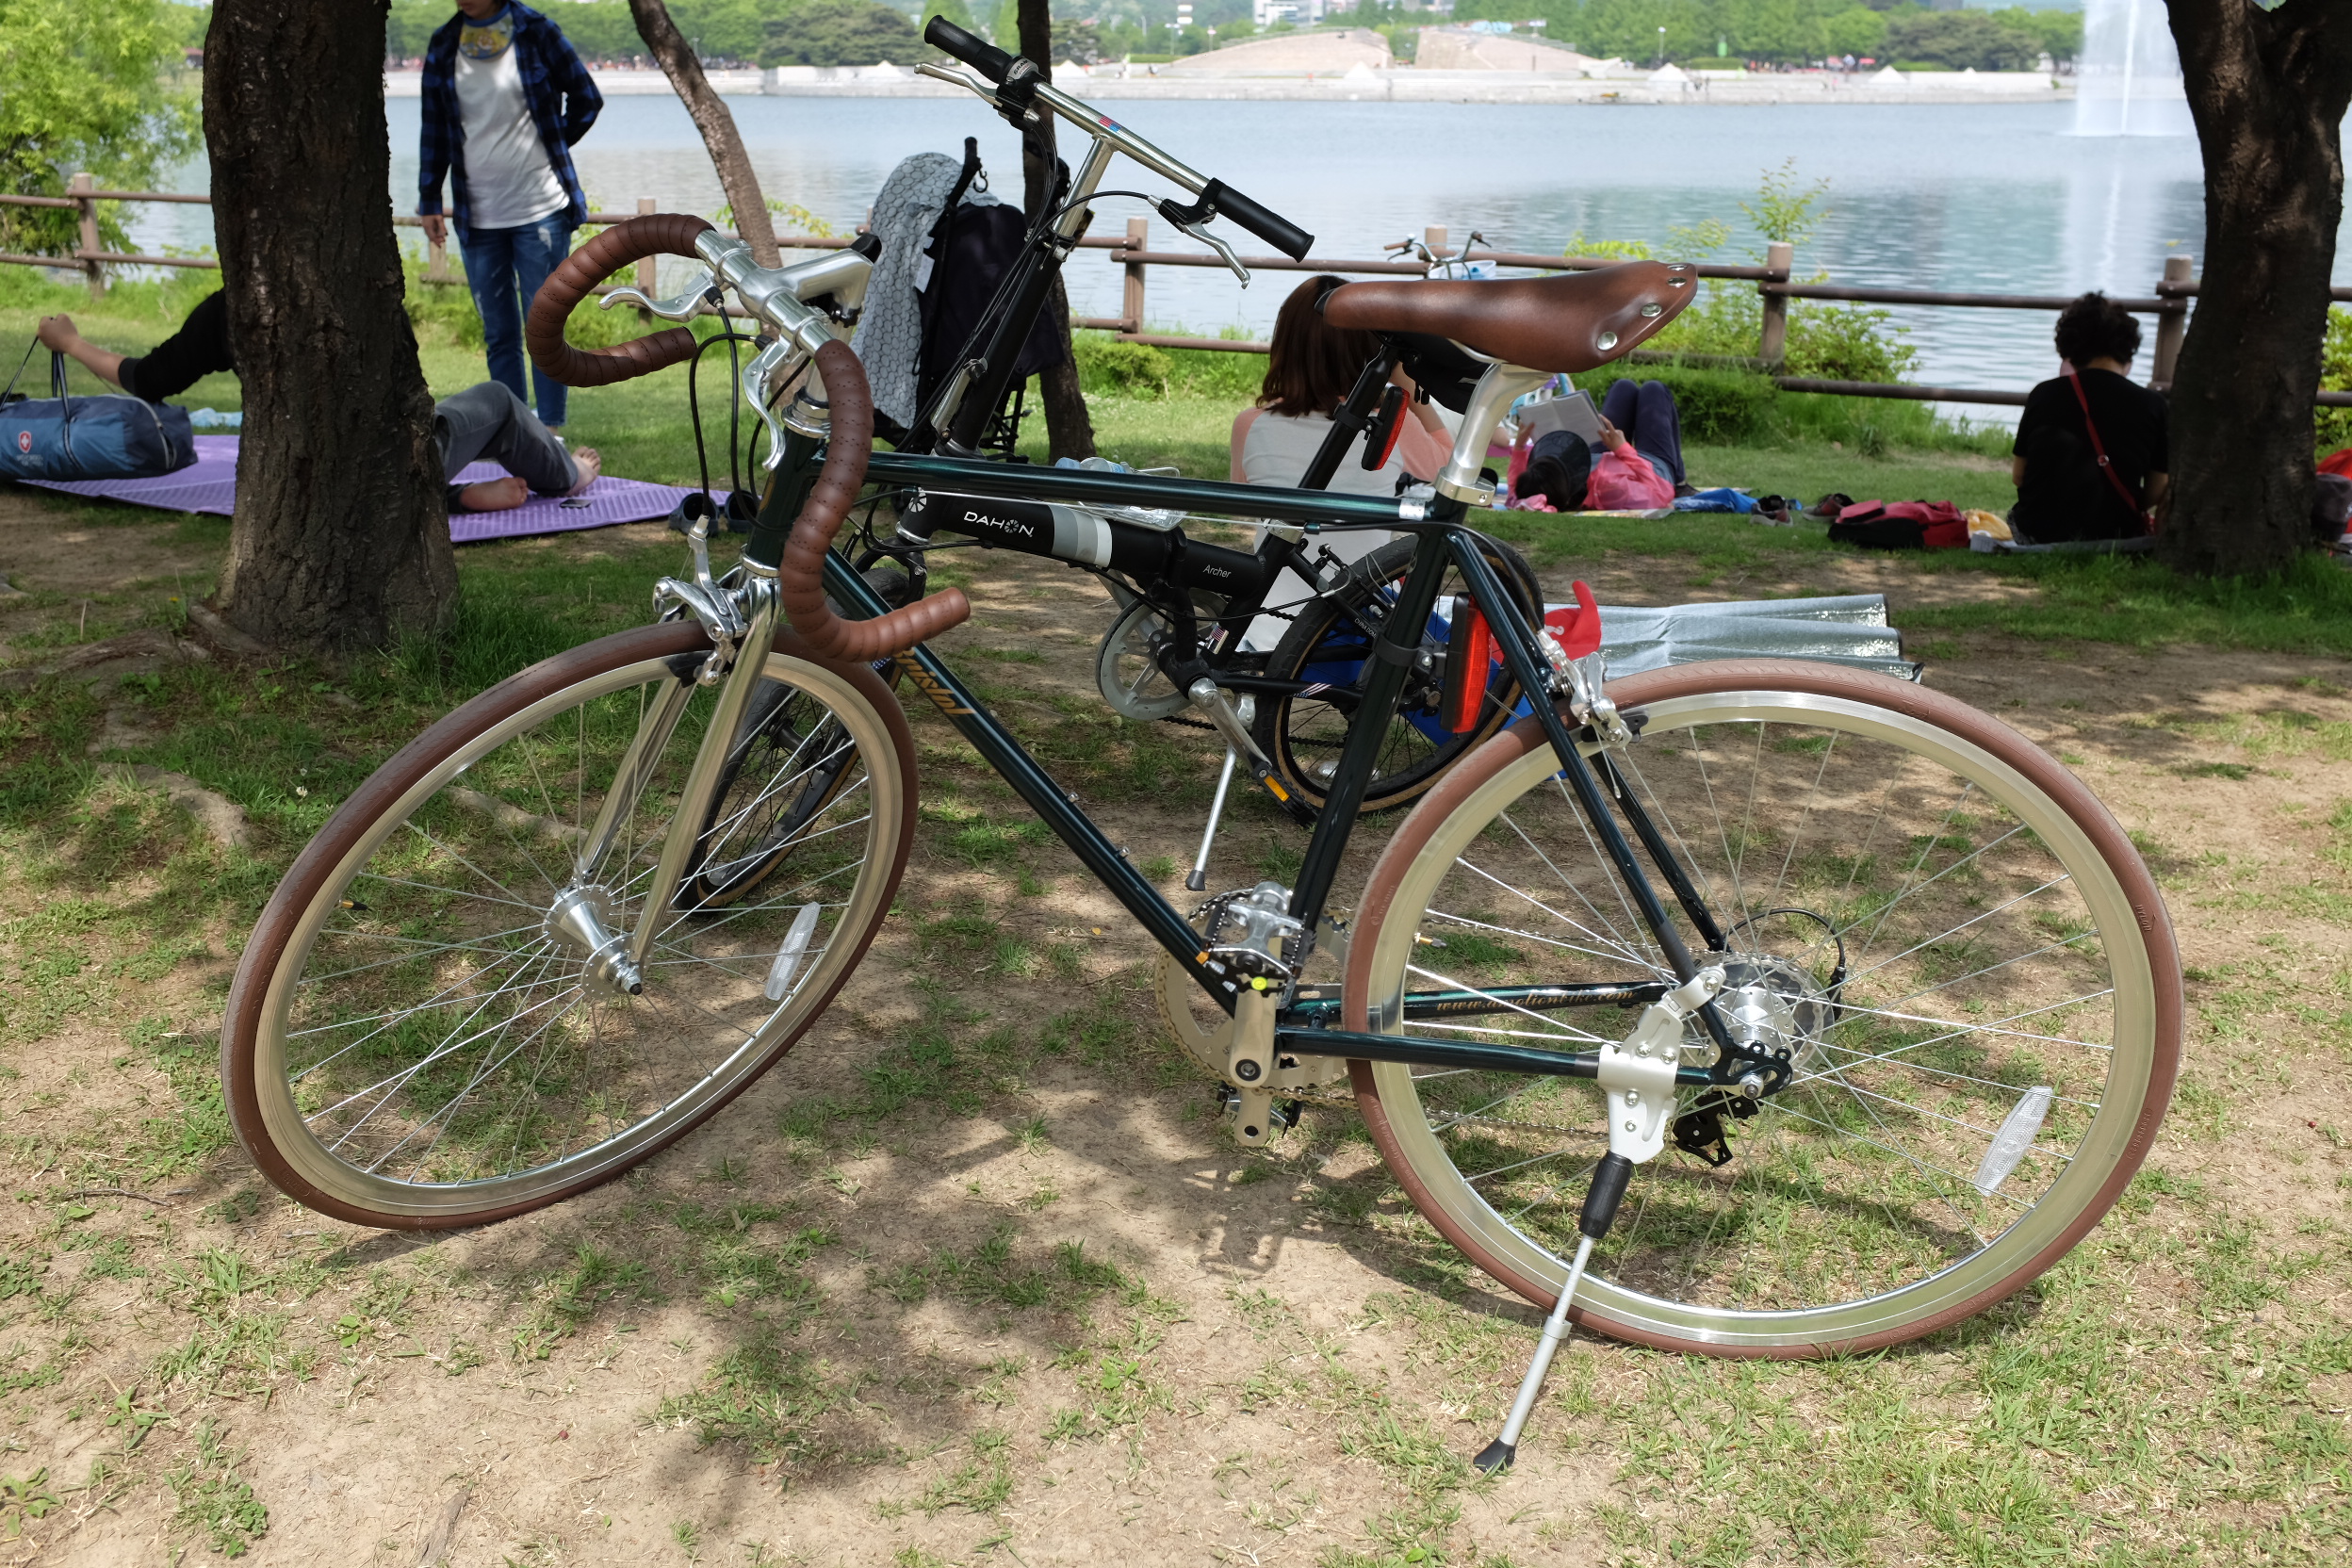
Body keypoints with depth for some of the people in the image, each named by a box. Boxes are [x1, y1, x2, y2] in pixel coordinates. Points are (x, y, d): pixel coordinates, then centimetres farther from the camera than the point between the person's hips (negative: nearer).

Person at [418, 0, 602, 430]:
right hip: (477, 215, 3)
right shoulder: (444, 46, 7)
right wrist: (429, 200, 11)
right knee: (498, 334, 7)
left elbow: (586, 99, 8)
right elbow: (434, 127, 13)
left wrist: (551, 146, 7)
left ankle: (550, 432, 4)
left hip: (540, 209, -3)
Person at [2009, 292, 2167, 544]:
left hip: (2038, 533, 1)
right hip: (2113, 536, -1)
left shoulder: (2044, 395, -4)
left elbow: (2018, 475, 3)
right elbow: (2155, 494, -2)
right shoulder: (2152, 405, -7)